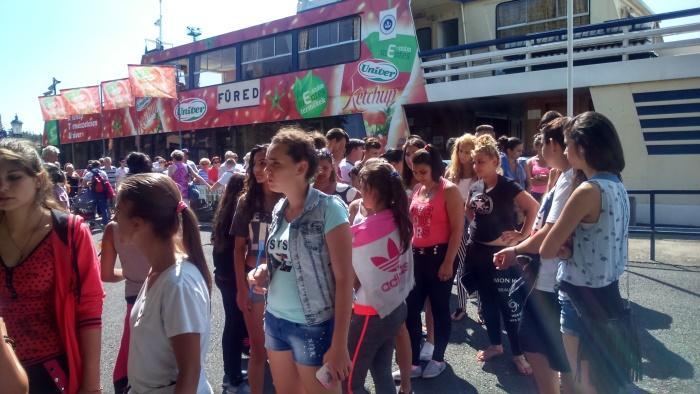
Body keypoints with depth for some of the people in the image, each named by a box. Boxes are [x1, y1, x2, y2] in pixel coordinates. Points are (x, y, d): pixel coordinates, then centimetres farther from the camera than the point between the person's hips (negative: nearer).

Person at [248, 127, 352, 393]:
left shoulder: (329, 209, -16)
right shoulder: (279, 208, 5)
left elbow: (344, 279, -17)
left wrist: (339, 344, -18)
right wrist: (265, 271, -4)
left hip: (314, 326, -7)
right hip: (275, 319, 7)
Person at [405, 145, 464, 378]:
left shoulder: (449, 190, -9)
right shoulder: (417, 190, 10)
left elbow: (457, 229, -13)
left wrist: (448, 262, -16)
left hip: (440, 255, -6)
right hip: (417, 255, 6)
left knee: (439, 309, 6)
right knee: (411, 309, 5)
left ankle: (438, 359, 23)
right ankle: (413, 362, 16)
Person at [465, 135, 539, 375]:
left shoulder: (507, 186, -13)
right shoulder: (475, 188, 6)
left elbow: (533, 206, -17)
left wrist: (522, 234, -16)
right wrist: (476, 227, 10)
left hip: (501, 253, -6)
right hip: (477, 252, 7)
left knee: (509, 304, 1)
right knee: (487, 301, 16)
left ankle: (518, 353, 13)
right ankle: (495, 344, 31)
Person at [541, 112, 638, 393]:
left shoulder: (587, 191, -23)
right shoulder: (616, 185, 4)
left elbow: (547, 250, -20)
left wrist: (566, 250, -1)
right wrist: (572, 246, -6)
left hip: (582, 299, -8)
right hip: (606, 293, 8)